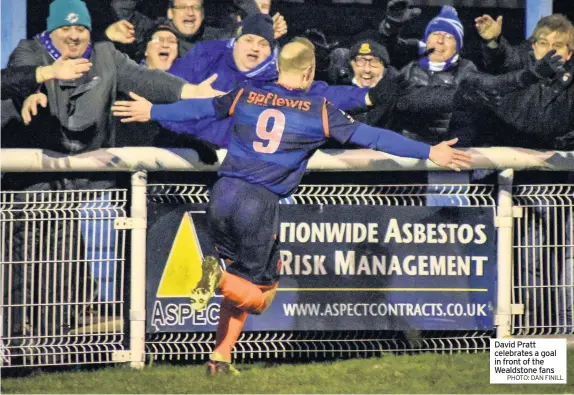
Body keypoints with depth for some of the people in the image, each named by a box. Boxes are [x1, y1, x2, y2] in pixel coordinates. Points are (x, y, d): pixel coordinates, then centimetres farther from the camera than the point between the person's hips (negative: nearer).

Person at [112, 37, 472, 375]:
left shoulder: (247, 96, 10)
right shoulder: (319, 111, 0)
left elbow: (199, 108, 23)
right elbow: (370, 136, -1)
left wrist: (152, 112, 40)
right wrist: (429, 152, 2)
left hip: (223, 195, 5)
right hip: (259, 207, -5)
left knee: (240, 287, 23)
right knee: (258, 298, 9)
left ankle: (221, 359, 11)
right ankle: (220, 279, -21)